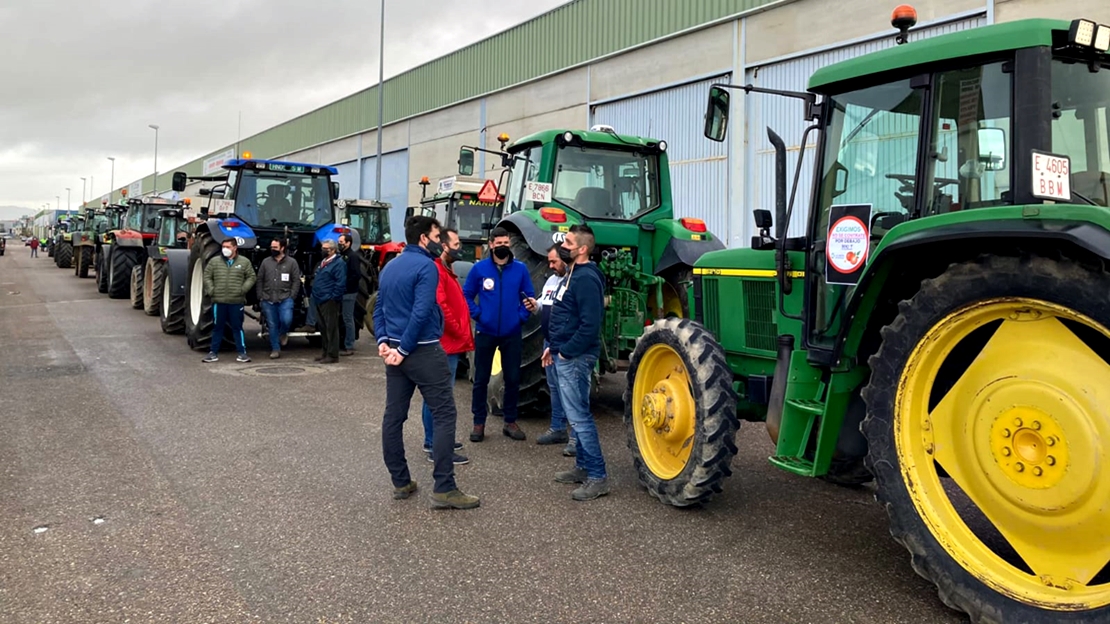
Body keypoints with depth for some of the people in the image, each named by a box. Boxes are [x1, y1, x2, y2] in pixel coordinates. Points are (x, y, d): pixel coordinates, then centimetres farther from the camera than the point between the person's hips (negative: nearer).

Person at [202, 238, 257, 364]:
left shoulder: (244, 262, 3)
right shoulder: (214, 261, 6)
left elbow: (252, 277, 4)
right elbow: (207, 276, 8)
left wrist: (243, 289, -8)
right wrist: (211, 290, -5)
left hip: (236, 301, -1)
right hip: (218, 301, 2)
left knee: (237, 327, 4)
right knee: (217, 327, 9)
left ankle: (242, 352, 9)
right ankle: (213, 352, 17)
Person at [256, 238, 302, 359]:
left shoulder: (291, 262, 3)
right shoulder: (266, 262, 9)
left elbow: (296, 281, 1)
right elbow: (260, 280, 11)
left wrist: (292, 297, -7)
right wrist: (260, 297, 4)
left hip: (285, 299, -3)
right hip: (268, 300, 3)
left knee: (286, 320, -20)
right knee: (272, 325, 6)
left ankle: (282, 334, 15)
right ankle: (275, 349, 16)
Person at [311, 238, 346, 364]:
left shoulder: (338, 263, -11)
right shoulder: (323, 262, 19)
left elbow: (341, 283, -18)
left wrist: (333, 297, -18)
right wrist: (315, 296, 19)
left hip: (329, 302, -10)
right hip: (320, 301, 10)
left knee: (331, 328, -5)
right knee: (323, 328, 15)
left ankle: (332, 355, -2)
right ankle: (325, 352, 25)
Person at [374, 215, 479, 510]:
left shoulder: (390, 266, 15)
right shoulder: (426, 266, -12)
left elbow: (378, 308, 14)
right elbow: (421, 313, -21)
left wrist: (383, 341, 2)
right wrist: (404, 349, -16)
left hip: (394, 350, 9)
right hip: (423, 351, -9)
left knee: (394, 416, 10)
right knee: (444, 414, -4)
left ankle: (401, 482, 19)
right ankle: (444, 489, -6)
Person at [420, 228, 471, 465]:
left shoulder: (447, 271, 18)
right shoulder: (437, 271, -15)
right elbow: (440, 307, -23)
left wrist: (463, 335, 11)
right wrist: (460, 334, -14)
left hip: (450, 343, 11)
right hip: (446, 344, -11)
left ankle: (433, 440, 25)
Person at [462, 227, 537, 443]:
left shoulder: (520, 268, 1)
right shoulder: (480, 268, -3)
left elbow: (529, 296, 7)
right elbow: (466, 295, 2)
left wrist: (522, 316, -6)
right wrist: (477, 314, -8)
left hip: (512, 334, 2)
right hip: (486, 333, -1)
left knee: (513, 378, 8)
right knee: (481, 379, 5)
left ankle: (510, 421, 21)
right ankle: (479, 422, 16)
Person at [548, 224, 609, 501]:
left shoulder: (586, 279, -18)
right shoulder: (573, 275, 14)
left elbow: (590, 325, -25)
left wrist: (566, 352, -17)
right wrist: (554, 347, 16)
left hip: (575, 358, -11)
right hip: (565, 356, 11)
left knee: (579, 417, -8)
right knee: (577, 414, 16)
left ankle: (597, 477, -2)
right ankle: (583, 467, 26)